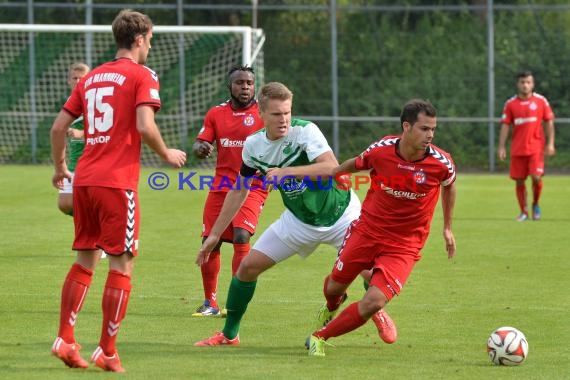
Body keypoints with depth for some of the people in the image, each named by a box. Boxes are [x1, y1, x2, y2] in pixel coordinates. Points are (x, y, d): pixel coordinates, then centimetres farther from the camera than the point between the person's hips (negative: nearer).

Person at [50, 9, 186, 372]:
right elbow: (144, 126, -16)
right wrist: (167, 154, 1)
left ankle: (65, 340, 10)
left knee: (85, 260, 15)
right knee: (122, 264, 0)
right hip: (118, 182, -6)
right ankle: (107, 352, -2)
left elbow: (58, 127, 15)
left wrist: (60, 168, 28)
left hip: (84, 180, 7)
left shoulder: (91, 78, 16)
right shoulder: (142, 76, -3)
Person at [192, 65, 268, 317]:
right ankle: (210, 303, 18)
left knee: (241, 237, -20)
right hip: (221, 186, 4)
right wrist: (200, 149, -17)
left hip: (252, 187, -4)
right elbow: (198, 147, 7)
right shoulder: (216, 113, 9)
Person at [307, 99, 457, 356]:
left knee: (373, 303, -19)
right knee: (334, 287, 16)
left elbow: (449, 185, 7)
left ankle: (320, 337, 4)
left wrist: (447, 228, 15)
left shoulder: (441, 163, -18)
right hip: (366, 229, 1)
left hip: (404, 245, -1)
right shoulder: (381, 150, -16)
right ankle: (332, 307, 57)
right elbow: (356, 164, 7)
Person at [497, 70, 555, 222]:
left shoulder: (541, 101, 1)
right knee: (519, 181, 3)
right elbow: (505, 125, 4)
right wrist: (501, 147, -2)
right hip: (517, 149, 2)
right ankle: (524, 212, 17)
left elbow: (549, 122, 5)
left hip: (536, 148, -1)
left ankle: (536, 204, 12)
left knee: (536, 177, -14)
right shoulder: (510, 104, 3)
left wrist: (550, 143, -2)